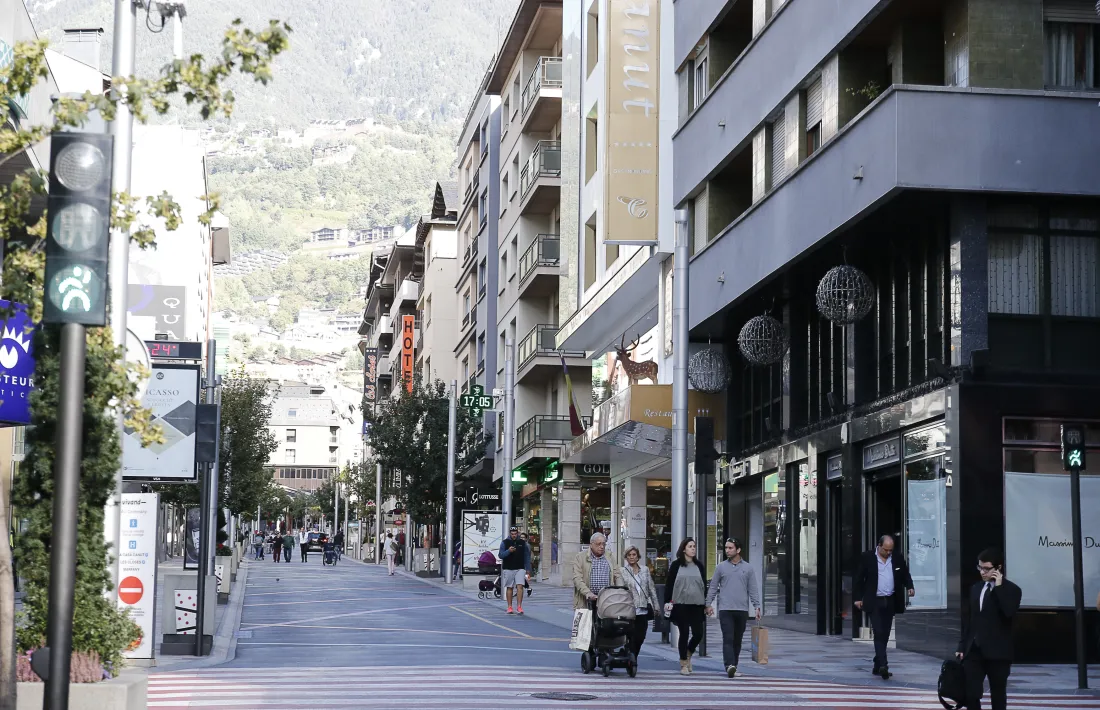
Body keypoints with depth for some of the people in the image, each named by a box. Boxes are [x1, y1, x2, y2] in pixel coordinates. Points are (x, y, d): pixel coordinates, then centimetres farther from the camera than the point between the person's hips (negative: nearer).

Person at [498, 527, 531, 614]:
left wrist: (528, 570, 9)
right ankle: (509, 607, 10)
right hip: (508, 569, 0)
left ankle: (519, 607, -13)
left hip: (520, 569, 0)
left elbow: (526, 557, 12)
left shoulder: (523, 542, 8)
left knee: (520, 586, -12)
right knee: (509, 588, 4)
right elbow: (500, 555, -4)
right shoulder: (505, 542, 3)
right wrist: (508, 551, -22)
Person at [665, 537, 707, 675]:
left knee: (698, 634, -3)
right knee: (684, 634, -1)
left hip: (697, 605, 3)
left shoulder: (698, 566, 12)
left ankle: (688, 655, 24)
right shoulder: (676, 565, 2)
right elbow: (669, 584, 1)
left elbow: (704, 586, 16)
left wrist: (706, 603, 12)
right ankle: (683, 664, 10)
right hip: (681, 605, -3)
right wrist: (667, 601, -7)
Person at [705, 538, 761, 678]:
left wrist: (757, 607, -1)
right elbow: (713, 587, 9)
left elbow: (753, 589, 7)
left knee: (737, 640, 8)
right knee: (728, 639, -13)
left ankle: (734, 667, 16)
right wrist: (709, 604, 2)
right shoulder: (721, 567, 6)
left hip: (742, 610, 2)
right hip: (725, 609, -2)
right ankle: (729, 666, -23)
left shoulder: (748, 568, 8)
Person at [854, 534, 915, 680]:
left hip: (890, 601, 4)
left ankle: (877, 666, 17)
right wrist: (858, 598, -4)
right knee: (879, 633, -12)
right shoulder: (867, 557, -4)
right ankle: (883, 665, -20)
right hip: (874, 602, -4)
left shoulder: (898, 557, 5)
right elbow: (859, 578, -1)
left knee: (885, 635, 8)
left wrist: (910, 586, -6)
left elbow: (905, 574, 14)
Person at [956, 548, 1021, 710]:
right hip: (974, 650, 4)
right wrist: (962, 646, 11)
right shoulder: (975, 588, 13)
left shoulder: (1012, 590, -4)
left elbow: (1009, 612, -23)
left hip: (997, 652, -4)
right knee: (970, 694, -3)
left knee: (998, 696, 5)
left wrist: (999, 587, -19)